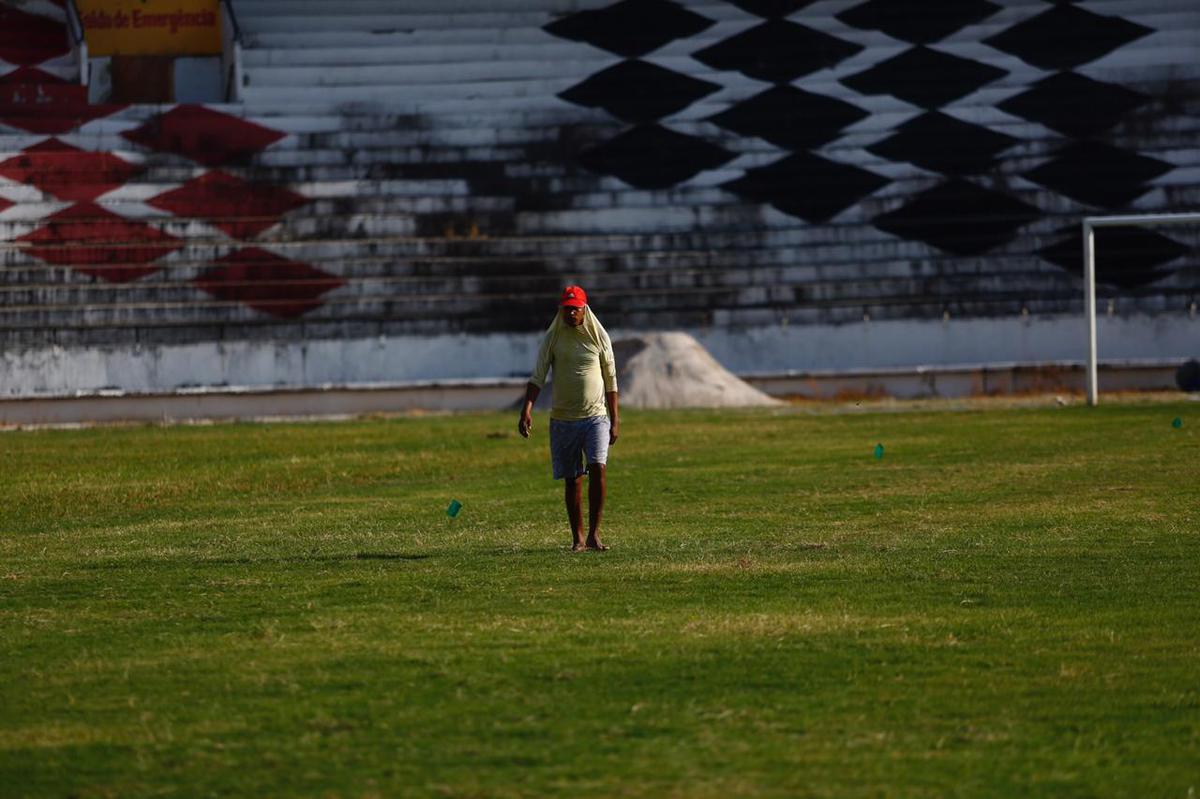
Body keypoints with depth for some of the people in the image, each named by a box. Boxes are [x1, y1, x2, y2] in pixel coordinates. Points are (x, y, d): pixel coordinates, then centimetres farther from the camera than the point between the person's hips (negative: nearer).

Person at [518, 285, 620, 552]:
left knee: (598, 468, -18)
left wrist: (615, 420, 7)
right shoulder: (552, 338, 3)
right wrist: (527, 409, -19)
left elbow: (611, 380, 9)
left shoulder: (599, 336, 4)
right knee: (572, 480, 5)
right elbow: (538, 376, -4)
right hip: (563, 419, 1)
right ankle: (578, 537, 13)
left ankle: (594, 533, -12)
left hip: (596, 417, -1)